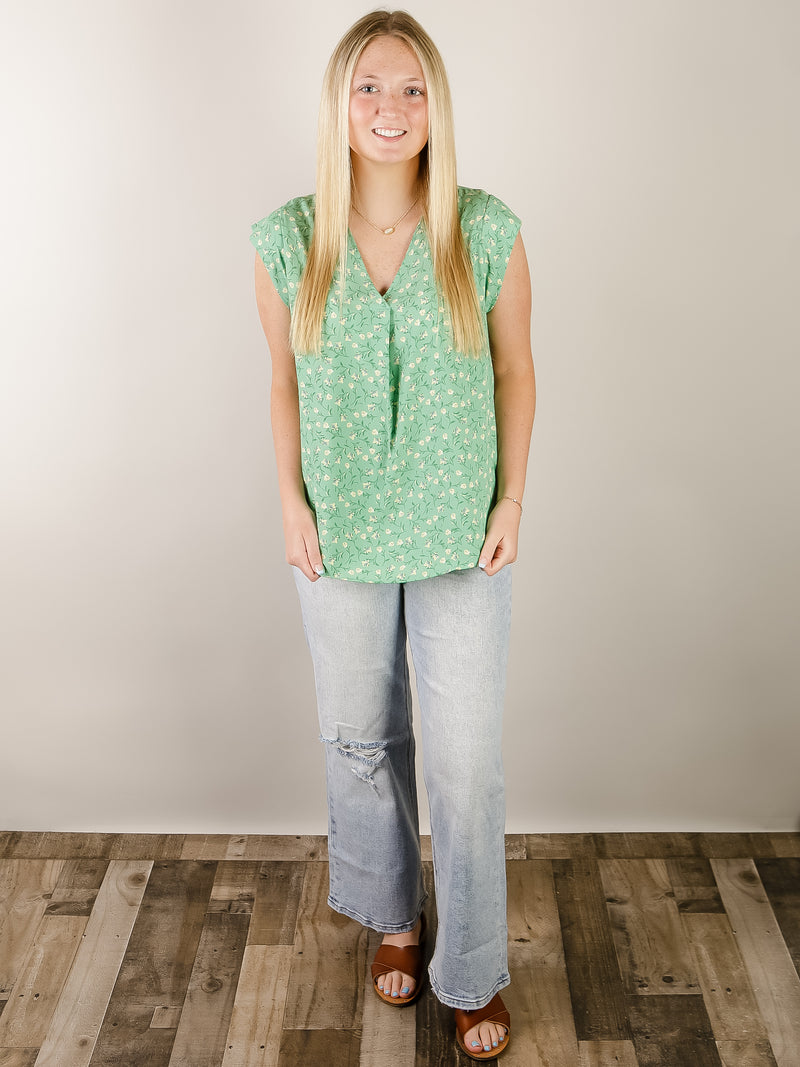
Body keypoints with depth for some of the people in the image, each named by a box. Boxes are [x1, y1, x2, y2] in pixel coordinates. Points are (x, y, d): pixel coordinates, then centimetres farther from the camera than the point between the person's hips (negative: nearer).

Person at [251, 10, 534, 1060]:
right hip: (341, 537, 2)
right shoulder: (288, 241, -5)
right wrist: (292, 503, -1)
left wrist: (512, 502, -3)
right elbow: (287, 381, 5)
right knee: (360, 740, 17)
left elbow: (516, 372, 1)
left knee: (467, 761, 5)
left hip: (460, 538, -1)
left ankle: (474, 974, 28)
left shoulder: (489, 232, -8)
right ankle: (394, 916, 44)